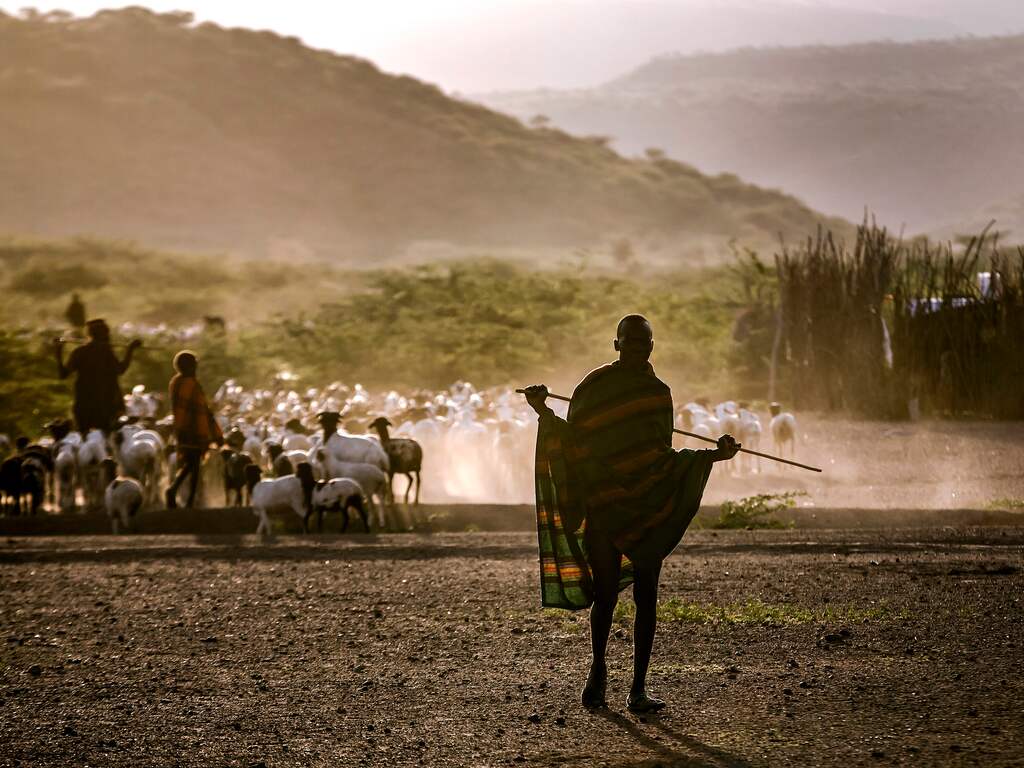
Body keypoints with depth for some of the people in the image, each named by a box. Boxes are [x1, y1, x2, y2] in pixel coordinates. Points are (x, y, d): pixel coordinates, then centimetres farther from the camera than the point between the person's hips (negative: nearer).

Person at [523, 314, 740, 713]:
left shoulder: (659, 393, 12)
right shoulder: (594, 387, 3)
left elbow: (663, 455, 16)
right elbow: (573, 440, 4)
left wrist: (715, 455, 5)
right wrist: (544, 413, -12)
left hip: (649, 507, 2)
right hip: (602, 505, -2)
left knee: (646, 598, -2)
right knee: (606, 594, -4)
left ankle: (638, 688, 1)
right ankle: (598, 670, 22)